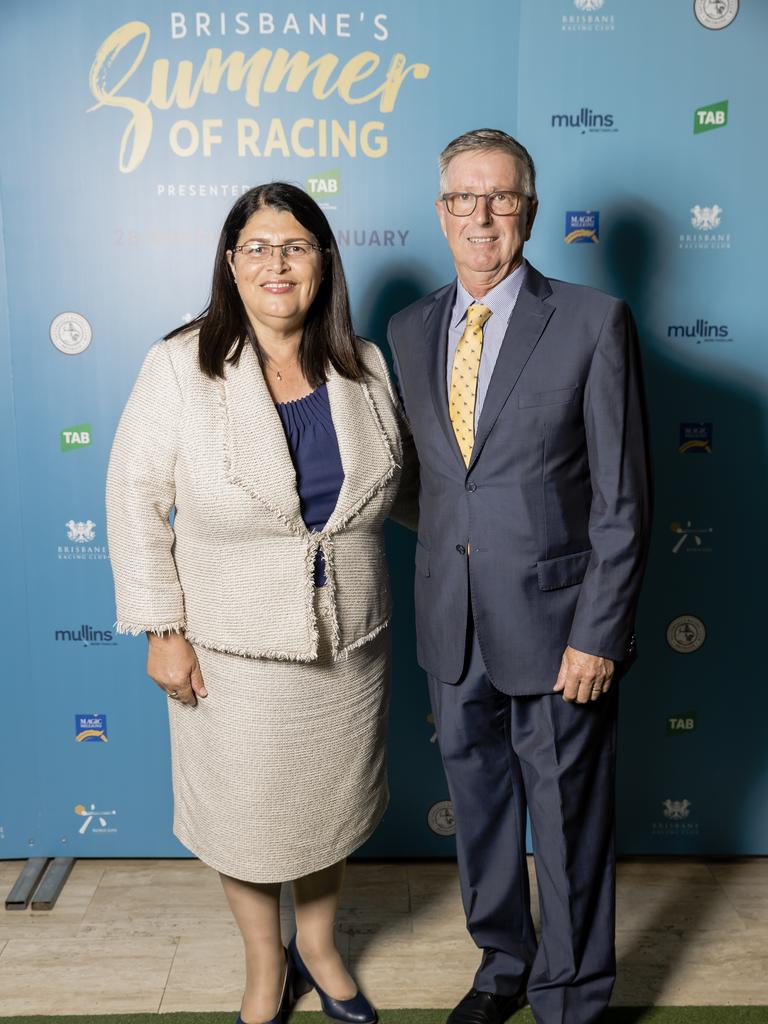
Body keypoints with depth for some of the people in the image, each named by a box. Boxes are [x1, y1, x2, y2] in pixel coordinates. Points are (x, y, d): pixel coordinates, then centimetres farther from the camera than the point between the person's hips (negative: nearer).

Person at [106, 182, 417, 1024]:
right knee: (244, 811, 15)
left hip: (347, 641, 3)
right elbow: (137, 499, -10)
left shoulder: (365, 369, -2)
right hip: (233, 647, -2)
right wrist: (161, 627, -11)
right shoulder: (180, 366, -12)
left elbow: (401, 483, 12)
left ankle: (318, 945, 48)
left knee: (330, 801, 20)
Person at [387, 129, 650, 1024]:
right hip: (452, 626, 5)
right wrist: (435, 600, 7)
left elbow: (621, 496, -10)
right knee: (477, 801, 20)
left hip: (551, 620, -4)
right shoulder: (410, 329, 7)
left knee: (566, 821, 11)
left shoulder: (593, 322, -8)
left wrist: (598, 635, -14)